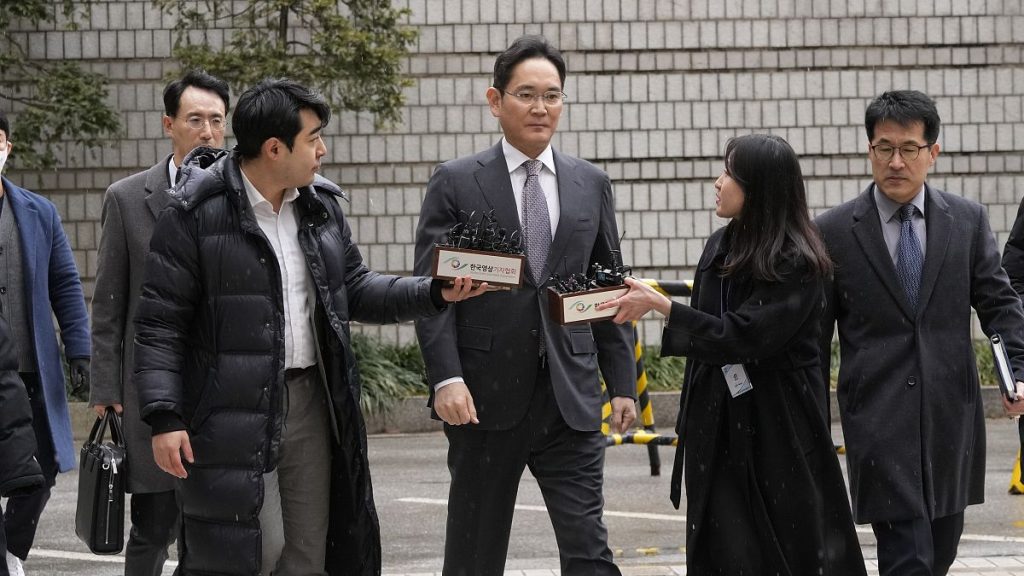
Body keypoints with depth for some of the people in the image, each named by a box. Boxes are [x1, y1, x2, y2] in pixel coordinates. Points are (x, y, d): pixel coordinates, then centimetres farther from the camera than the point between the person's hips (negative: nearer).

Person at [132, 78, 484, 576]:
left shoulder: (321, 206, 11)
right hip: (235, 413, -6)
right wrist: (164, 417, -16)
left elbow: (356, 289, 20)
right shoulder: (195, 215, -9)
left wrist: (436, 293, 5)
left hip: (311, 402, 6)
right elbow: (159, 325, -9)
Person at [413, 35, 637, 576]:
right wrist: (447, 379, -15)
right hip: (486, 396, -2)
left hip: (571, 397, 2)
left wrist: (623, 383, 8)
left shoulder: (591, 184, 10)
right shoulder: (455, 183, 0)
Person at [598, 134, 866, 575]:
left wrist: (660, 305, -19)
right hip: (718, 425, 7)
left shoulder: (797, 264, -13)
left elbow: (744, 336, -20)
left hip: (777, 427, -6)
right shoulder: (720, 247, 9)